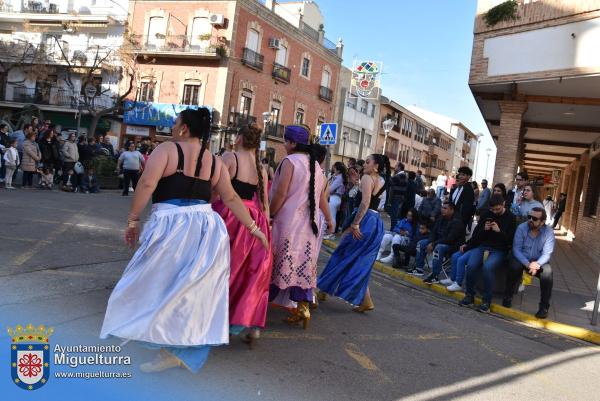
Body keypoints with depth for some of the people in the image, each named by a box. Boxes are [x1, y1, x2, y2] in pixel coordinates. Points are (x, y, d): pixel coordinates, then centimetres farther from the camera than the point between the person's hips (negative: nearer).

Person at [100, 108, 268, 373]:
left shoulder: (167, 149, -2)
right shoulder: (215, 161, 11)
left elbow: (147, 184, -13)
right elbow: (231, 198, 10)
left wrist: (133, 220, -5)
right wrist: (253, 227, 17)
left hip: (171, 225, -4)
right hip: (207, 226, 5)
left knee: (164, 285, 9)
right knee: (196, 290, 13)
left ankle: (169, 350, 10)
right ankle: (184, 351, 19)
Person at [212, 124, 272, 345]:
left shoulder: (230, 157, -6)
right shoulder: (262, 168, 10)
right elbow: (265, 202, 11)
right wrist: (265, 226, 16)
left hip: (228, 217, -4)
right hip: (255, 222, 5)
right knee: (252, 273, 12)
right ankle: (251, 324, 9)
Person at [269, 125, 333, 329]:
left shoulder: (290, 161, -9)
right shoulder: (317, 166, 12)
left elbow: (280, 194, -16)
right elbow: (322, 197, 16)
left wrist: (269, 215, -7)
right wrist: (329, 220, 28)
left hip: (288, 221, -6)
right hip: (309, 225, 6)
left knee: (282, 264, 1)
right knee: (303, 265, 8)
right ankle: (303, 306, 6)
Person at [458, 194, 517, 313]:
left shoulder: (510, 217, 3)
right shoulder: (486, 214, 11)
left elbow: (511, 240, -3)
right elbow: (477, 233, 16)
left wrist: (499, 231, -18)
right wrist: (484, 229, -5)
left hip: (499, 250, -3)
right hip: (482, 246, 3)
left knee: (487, 267, -33)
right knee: (471, 265, -26)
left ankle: (486, 301, -20)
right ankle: (470, 295, -7)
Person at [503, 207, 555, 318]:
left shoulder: (549, 232, -11)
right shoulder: (521, 228, -12)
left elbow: (547, 254, -17)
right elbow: (516, 249, -16)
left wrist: (537, 264, -39)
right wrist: (527, 264, -31)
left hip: (539, 261, 1)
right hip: (522, 259, 0)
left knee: (547, 273, -29)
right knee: (514, 266, -33)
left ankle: (544, 306, -10)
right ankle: (508, 297, -10)